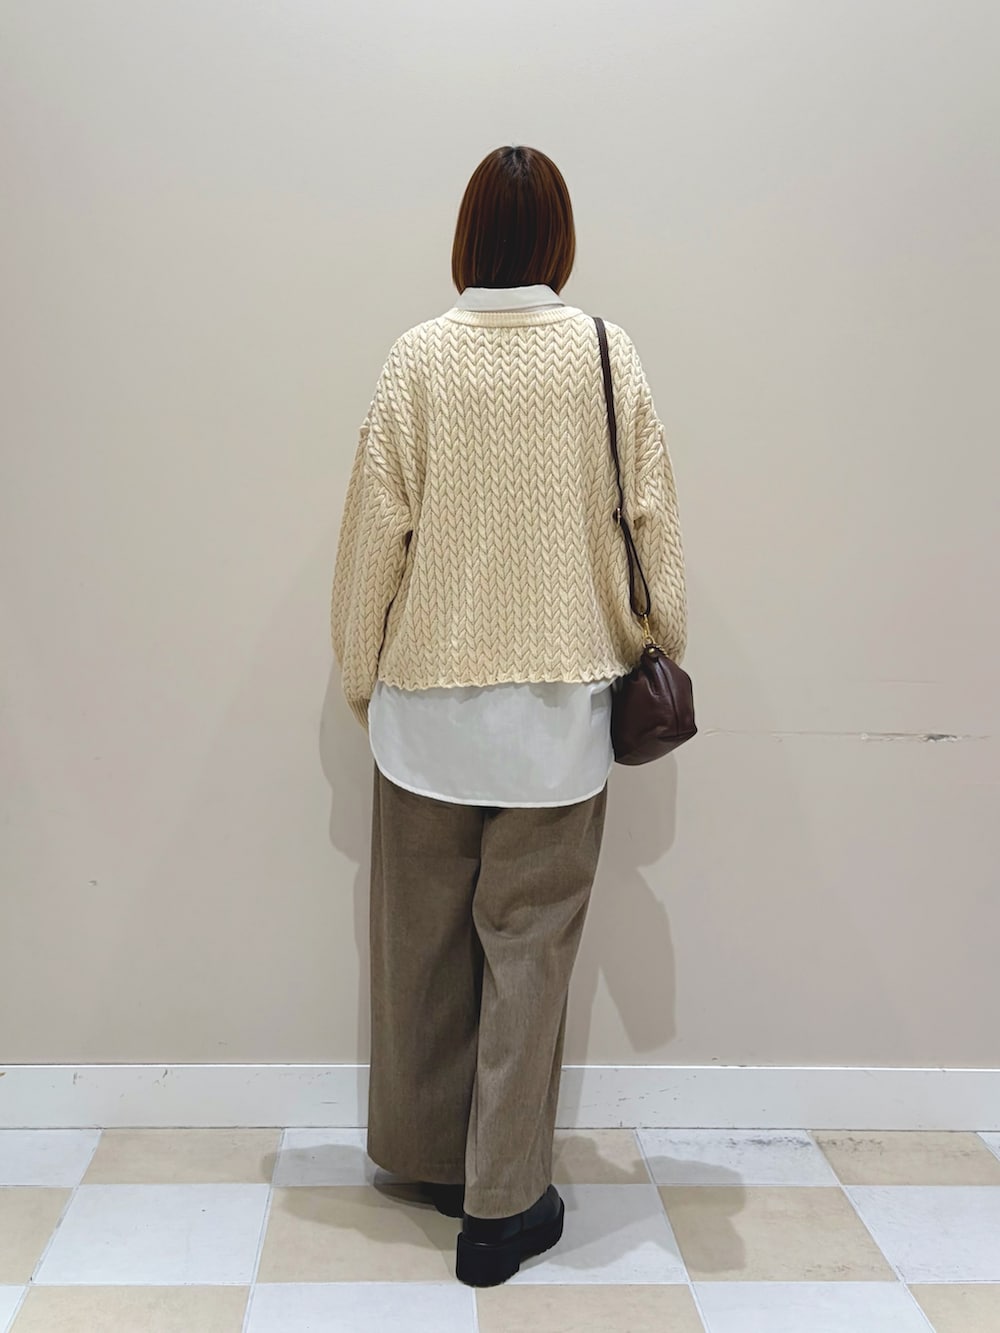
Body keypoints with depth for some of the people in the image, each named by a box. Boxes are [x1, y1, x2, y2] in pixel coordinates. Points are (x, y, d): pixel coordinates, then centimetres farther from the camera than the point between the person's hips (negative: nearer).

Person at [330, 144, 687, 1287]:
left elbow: (375, 528, -2)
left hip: (427, 696, 1)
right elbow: (649, 521, 0)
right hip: (559, 701, 0)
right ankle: (502, 1204, 17)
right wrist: (661, 652, 12)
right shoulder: (607, 356, -4)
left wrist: (357, 671, 10)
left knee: (423, 936, 15)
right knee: (528, 945, 8)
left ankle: (428, 1153, 33)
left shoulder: (418, 358, -4)